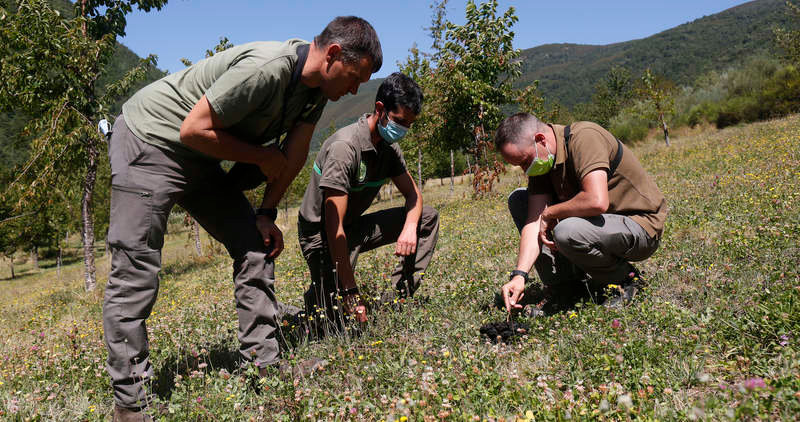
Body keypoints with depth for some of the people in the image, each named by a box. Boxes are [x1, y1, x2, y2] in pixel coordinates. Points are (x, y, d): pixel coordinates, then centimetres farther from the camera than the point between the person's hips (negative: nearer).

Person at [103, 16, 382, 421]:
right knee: (135, 273, -10)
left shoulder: (316, 85, -2)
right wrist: (263, 157, -16)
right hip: (150, 141, -8)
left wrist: (267, 213, 0)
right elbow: (194, 130, -26)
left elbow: (293, 156, 5)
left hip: (200, 161, 9)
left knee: (257, 248, 2)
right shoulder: (265, 68, -30)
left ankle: (265, 368, 8)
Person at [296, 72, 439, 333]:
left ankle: (400, 299, -3)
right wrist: (351, 292, -31)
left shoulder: (389, 147, -1)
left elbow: (413, 195, 8)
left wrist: (410, 226, -17)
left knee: (427, 217, -1)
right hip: (322, 235, -8)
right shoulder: (345, 146, -27)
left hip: (355, 228, 8)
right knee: (337, 321, -17)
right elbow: (334, 227, -31)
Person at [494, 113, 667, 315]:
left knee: (567, 232, -37)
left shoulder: (585, 137, -24)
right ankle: (562, 284, 2)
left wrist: (550, 213, -21)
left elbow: (597, 202, -38)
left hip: (640, 225, -8)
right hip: (600, 222, 8)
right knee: (518, 199, 0)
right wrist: (519, 275, -20)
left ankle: (624, 278, -6)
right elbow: (535, 220, -9)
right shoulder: (541, 163, -1)